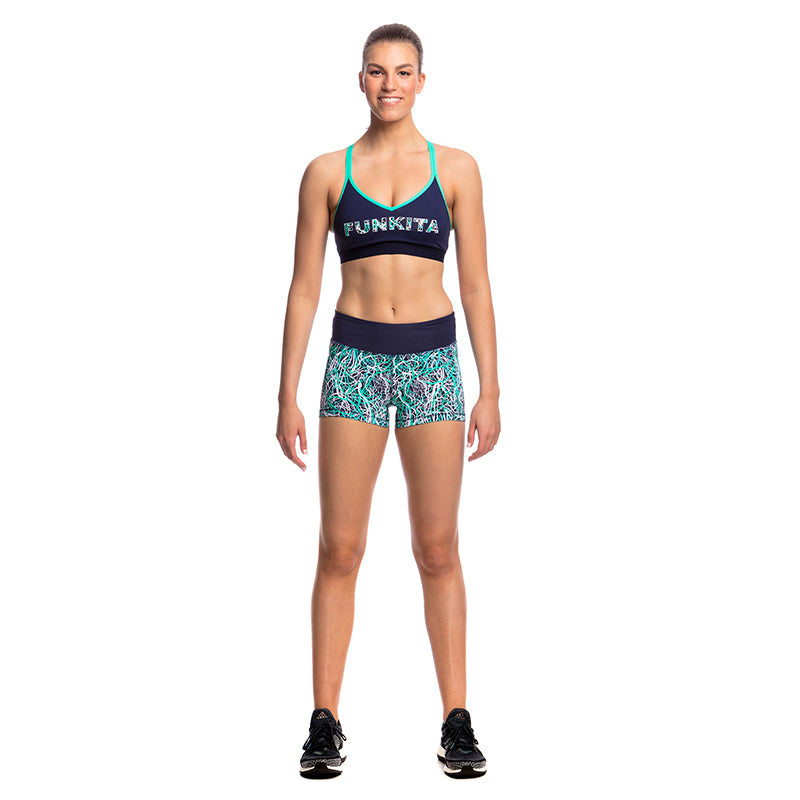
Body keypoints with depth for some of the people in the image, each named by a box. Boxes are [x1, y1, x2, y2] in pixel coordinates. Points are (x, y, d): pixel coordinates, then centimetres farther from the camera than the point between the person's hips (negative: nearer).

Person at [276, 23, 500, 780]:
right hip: (354, 359, 0)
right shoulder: (327, 172, 5)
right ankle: (325, 722, 8)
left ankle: (457, 723, 9)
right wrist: (287, 396, 1)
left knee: (438, 549, 2)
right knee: (340, 549, 0)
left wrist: (490, 390, -1)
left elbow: (476, 284, 4)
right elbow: (304, 286, 5)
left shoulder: (456, 168, 5)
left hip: (433, 360, 0)